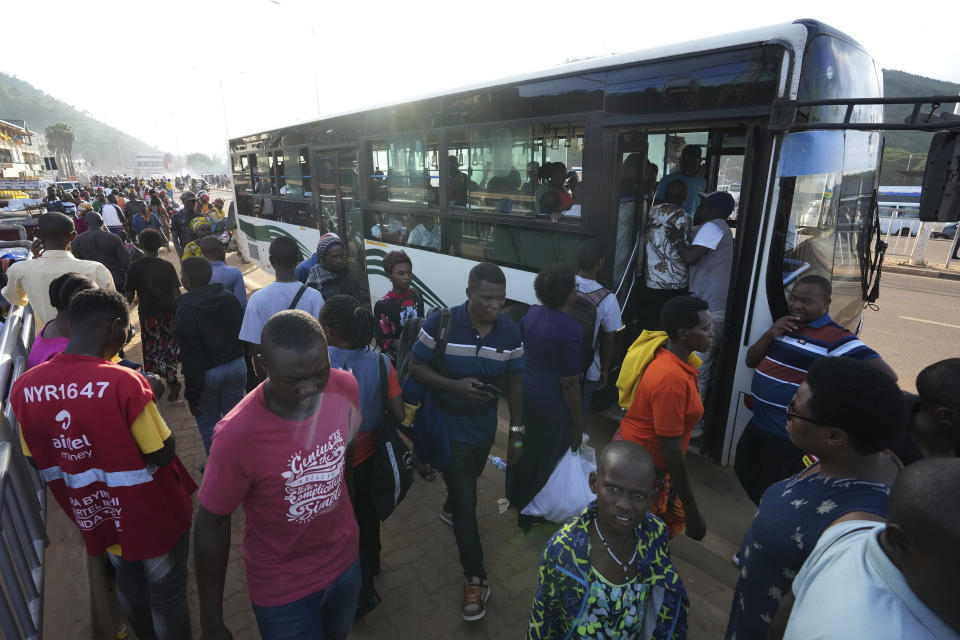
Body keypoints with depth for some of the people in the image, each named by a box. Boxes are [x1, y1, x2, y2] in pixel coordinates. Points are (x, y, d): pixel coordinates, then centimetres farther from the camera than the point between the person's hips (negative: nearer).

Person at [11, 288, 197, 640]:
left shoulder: (23, 387, -12)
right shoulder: (125, 382, -31)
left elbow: (40, 462, 0)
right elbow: (163, 455, -22)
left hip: (96, 517, 6)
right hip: (154, 516, -6)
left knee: (129, 587, 31)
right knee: (167, 598, 17)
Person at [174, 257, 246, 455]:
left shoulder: (185, 312, -18)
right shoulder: (229, 299, -1)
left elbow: (191, 359, -18)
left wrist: (192, 396, -10)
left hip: (207, 373, -5)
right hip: (236, 365, 5)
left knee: (207, 423, 14)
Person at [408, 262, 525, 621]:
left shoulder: (510, 333, -13)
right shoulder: (440, 323, -23)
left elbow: (514, 382, -3)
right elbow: (415, 367, -15)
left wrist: (516, 431, -2)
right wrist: (454, 385, -31)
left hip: (485, 425, 4)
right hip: (449, 426, -4)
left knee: (468, 481, 29)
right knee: (466, 501, 0)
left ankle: (450, 509, 62)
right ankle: (475, 577, 18)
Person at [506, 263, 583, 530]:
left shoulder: (531, 313, -5)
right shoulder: (571, 330, -26)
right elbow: (569, 383, -22)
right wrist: (578, 423, -11)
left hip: (525, 390, 7)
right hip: (551, 402, -7)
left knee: (523, 445, 27)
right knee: (544, 457, 15)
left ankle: (515, 495, 51)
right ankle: (531, 514, 36)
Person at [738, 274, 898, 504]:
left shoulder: (835, 338, -18)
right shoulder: (784, 326, 6)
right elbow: (751, 361, 7)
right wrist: (770, 334, -10)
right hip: (757, 424, 8)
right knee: (745, 472, 26)